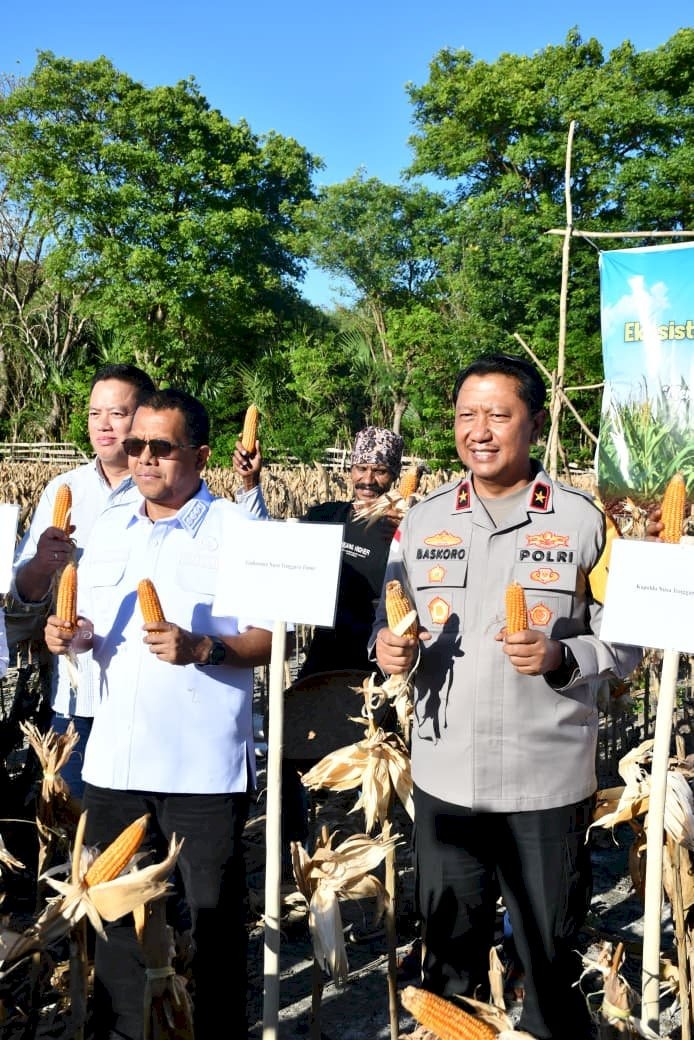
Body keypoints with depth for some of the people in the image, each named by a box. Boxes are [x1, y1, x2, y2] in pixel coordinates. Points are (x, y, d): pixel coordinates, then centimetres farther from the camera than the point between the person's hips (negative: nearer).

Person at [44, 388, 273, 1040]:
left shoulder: (237, 531, -7)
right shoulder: (107, 529, 11)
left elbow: (268, 641, -10)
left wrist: (200, 648, -26)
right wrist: (71, 635, -2)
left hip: (204, 766, -5)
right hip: (113, 760, 5)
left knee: (213, 919, 9)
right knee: (115, 915, 16)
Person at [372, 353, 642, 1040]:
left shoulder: (583, 520, -5)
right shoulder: (420, 521, 4)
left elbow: (625, 642, -2)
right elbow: (388, 628, 11)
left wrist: (561, 658, -20)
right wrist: (390, 648, -11)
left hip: (548, 782, -2)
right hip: (444, 778, 3)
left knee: (550, 959, 14)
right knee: (448, 956, 19)